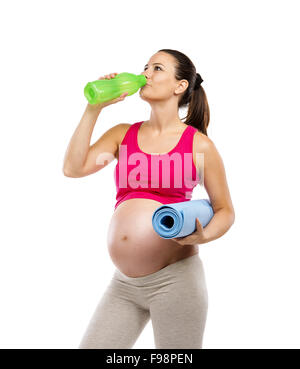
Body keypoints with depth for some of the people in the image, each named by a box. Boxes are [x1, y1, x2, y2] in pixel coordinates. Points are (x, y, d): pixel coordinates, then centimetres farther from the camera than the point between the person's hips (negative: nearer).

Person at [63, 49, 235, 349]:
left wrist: (204, 235, -16)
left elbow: (225, 210, 5)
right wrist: (94, 108, -3)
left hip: (174, 277, -4)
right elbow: (73, 168, -4)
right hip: (124, 282, 4)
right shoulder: (122, 134, 9)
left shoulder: (199, 144, -1)